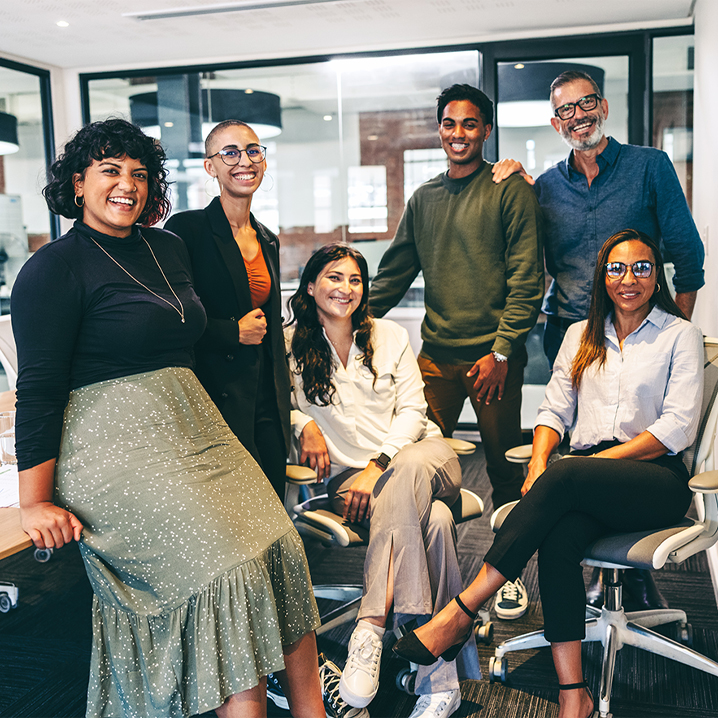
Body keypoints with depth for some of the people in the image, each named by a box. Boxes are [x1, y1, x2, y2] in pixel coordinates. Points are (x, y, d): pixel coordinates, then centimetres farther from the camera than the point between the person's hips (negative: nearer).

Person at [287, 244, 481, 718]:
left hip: (420, 454, 2)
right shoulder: (293, 344, 7)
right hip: (348, 474, -1)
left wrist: (377, 466, -12)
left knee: (407, 471, -39)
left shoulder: (390, 336, 10)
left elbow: (412, 411, 3)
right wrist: (306, 425, -14)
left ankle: (371, 626, -43)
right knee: (433, 519, -35)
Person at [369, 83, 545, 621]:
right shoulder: (424, 198, 13)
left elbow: (527, 279, -7)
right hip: (436, 354, 4)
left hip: (494, 355, -4)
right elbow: (394, 273, 18)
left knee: (504, 467, 6)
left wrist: (501, 352, -14)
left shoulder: (511, 192, -2)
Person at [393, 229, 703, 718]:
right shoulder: (582, 335, 21)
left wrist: (584, 464, -13)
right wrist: (538, 460, -8)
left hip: (657, 480, -3)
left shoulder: (680, 335, 8)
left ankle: (459, 613, -33)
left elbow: (677, 427, -4)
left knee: (564, 477, -34)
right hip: (588, 481, 3)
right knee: (560, 539, -32)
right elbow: (555, 410, 14)